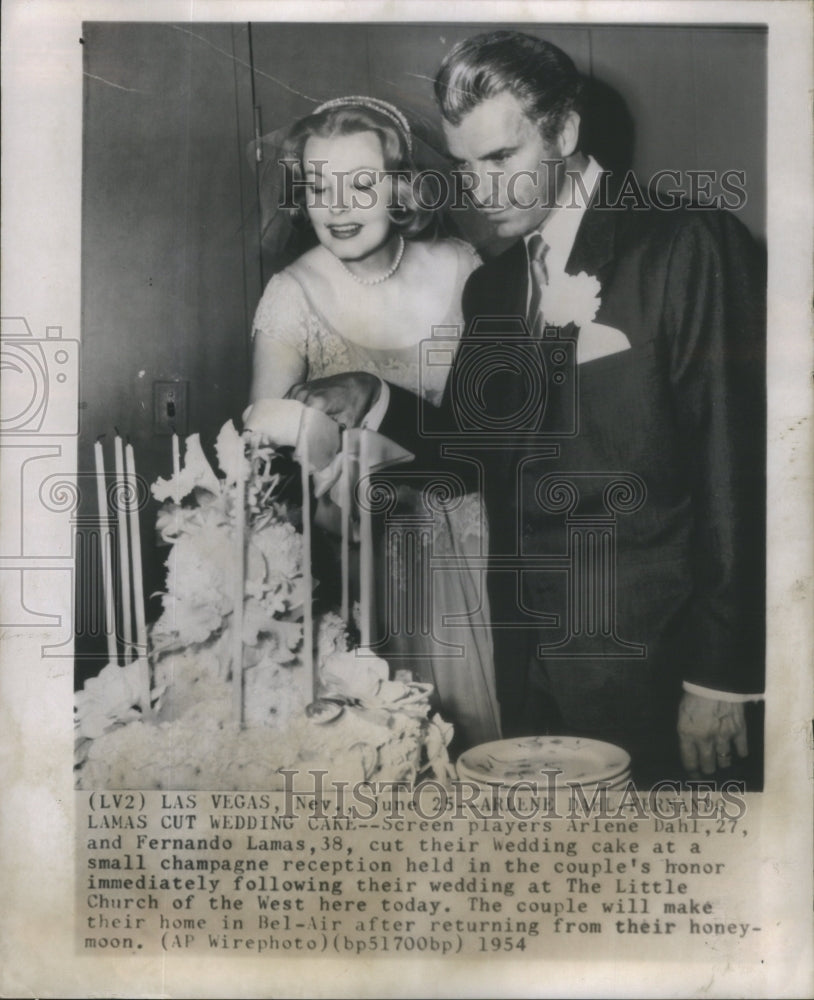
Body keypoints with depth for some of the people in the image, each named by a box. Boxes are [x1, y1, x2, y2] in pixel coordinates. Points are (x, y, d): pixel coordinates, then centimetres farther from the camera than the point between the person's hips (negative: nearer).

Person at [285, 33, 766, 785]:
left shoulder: (688, 248, -9)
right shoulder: (489, 287, 10)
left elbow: (736, 469, -13)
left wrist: (720, 676, -14)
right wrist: (377, 403, -4)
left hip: (648, 665, -5)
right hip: (527, 659, 5)